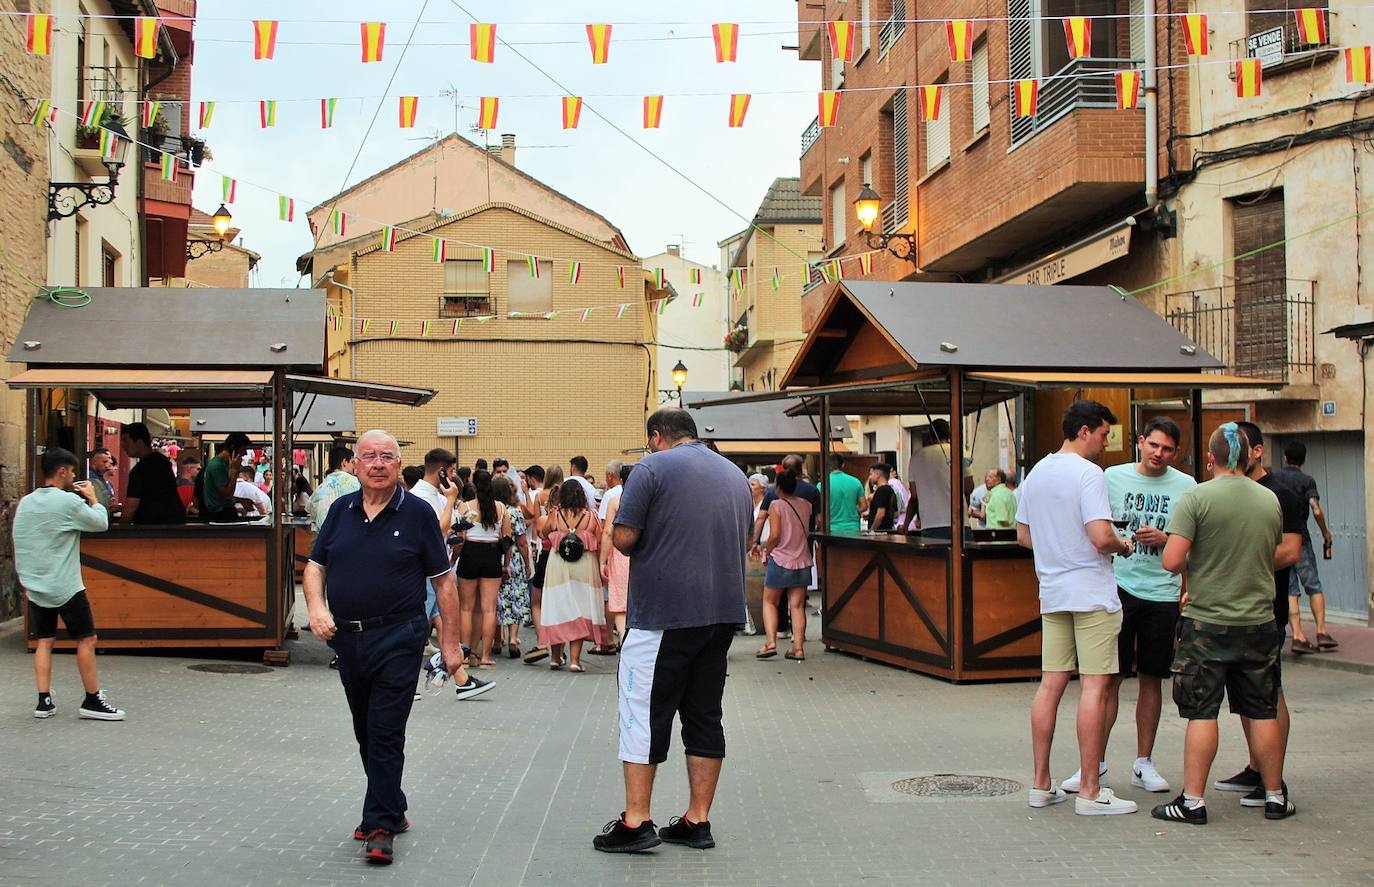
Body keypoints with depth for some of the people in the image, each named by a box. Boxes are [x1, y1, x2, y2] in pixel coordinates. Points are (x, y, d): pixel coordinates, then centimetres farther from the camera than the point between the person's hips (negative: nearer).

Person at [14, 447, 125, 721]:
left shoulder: (25, 502, 6)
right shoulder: (69, 501, -15)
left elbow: (19, 543, 13)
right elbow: (101, 523, -5)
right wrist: (92, 497, 7)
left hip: (35, 586, 7)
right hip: (65, 587, -6)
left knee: (44, 641, 10)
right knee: (86, 640, 2)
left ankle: (44, 701, 7)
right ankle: (92, 701, 6)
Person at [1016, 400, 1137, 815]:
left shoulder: (1035, 474, 12)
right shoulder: (1088, 473, -13)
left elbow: (1023, 535, 18)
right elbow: (1101, 537, -21)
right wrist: (1124, 545, -1)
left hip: (1053, 592, 8)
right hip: (1092, 593, -8)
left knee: (1050, 685, 9)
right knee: (1094, 686, -4)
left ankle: (1041, 785, 14)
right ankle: (1090, 792, -1)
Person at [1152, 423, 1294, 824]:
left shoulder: (1197, 497, -12)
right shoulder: (1271, 500, 5)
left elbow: (1172, 561, -19)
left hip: (1207, 624, -4)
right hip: (1259, 621, 4)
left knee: (1202, 713, 1)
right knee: (1263, 712, 12)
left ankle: (1193, 801, 4)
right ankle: (1275, 797, 21)